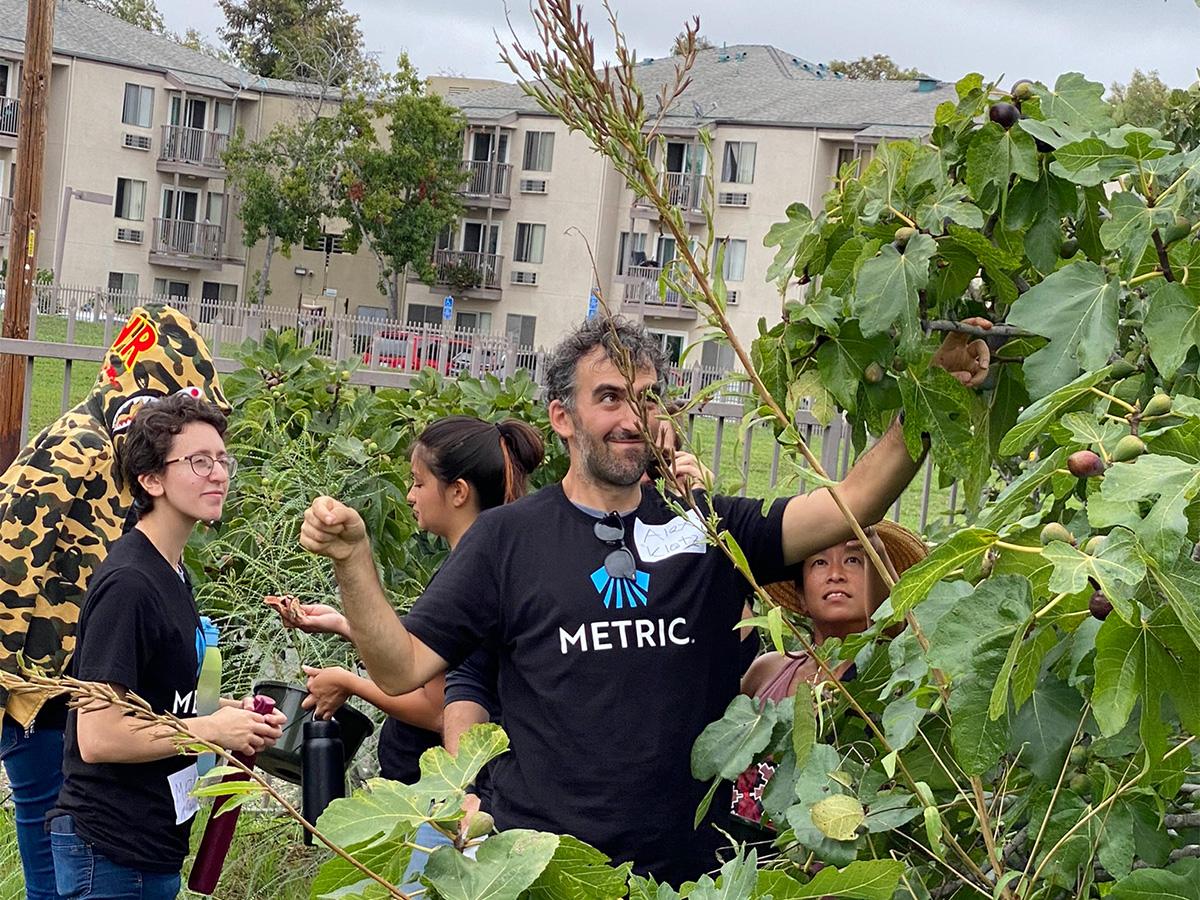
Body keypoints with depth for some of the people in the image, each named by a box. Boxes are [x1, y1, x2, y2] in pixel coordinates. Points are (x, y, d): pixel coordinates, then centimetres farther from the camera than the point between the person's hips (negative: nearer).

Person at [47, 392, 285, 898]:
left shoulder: (172, 573, 11)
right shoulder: (128, 582, -19)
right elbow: (98, 737, -23)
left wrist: (230, 713, 3)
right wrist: (211, 729, -15)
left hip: (155, 845, 9)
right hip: (110, 855, -9)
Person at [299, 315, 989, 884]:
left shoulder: (709, 528, 3)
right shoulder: (508, 538, 0)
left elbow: (853, 503, -9)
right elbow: (401, 668, -2)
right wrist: (355, 561, -18)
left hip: (691, 865, 2)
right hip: (542, 864, -1)